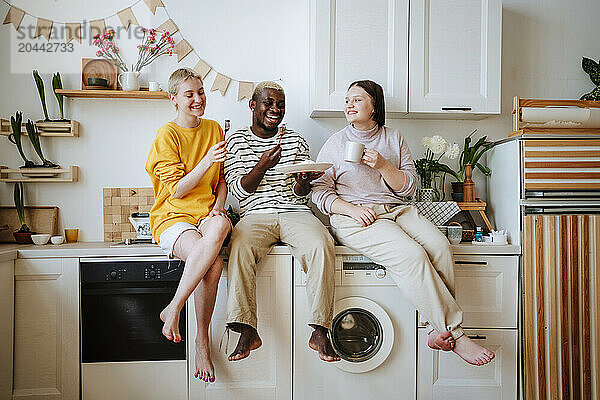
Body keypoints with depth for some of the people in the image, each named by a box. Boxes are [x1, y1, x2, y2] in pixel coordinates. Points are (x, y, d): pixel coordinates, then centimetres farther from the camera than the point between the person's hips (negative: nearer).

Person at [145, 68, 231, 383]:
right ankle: (202, 340, -14)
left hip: (207, 215, 4)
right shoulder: (167, 135, -1)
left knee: (220, 227, -36)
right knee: (214, 262, -34)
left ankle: (172, 309, -21)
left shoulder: (214, 129, 15)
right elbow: (177, 190, -8)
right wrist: (206, 161, -20)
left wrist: (219, 205, 0)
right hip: (172, 218, -4)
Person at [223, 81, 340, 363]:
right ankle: (247, 332, -27)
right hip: (255, 214, -1)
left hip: (295, 212, 2)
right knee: (239, 247, -34)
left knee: (321, 246, -30)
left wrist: (304, 181, -13)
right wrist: (262, 165, -16)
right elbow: (238, 190, 0)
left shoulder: (295, 141, 17)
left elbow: (302, 194, 12)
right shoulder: (236, 141, 12)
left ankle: (320, 332, -25)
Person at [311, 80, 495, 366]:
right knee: (412, 255, -28)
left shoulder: (394, 139, 16)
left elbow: (408, 186, 9)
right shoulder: (336, 143, 9)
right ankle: (455, 334, -19)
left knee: (440, 246, -25)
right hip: (354, 218, -4)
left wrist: (382, 165, -9)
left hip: (397, 210, 4)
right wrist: (351, 209, -14)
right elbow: (319, 190, 2)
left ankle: (440, 330, -18)